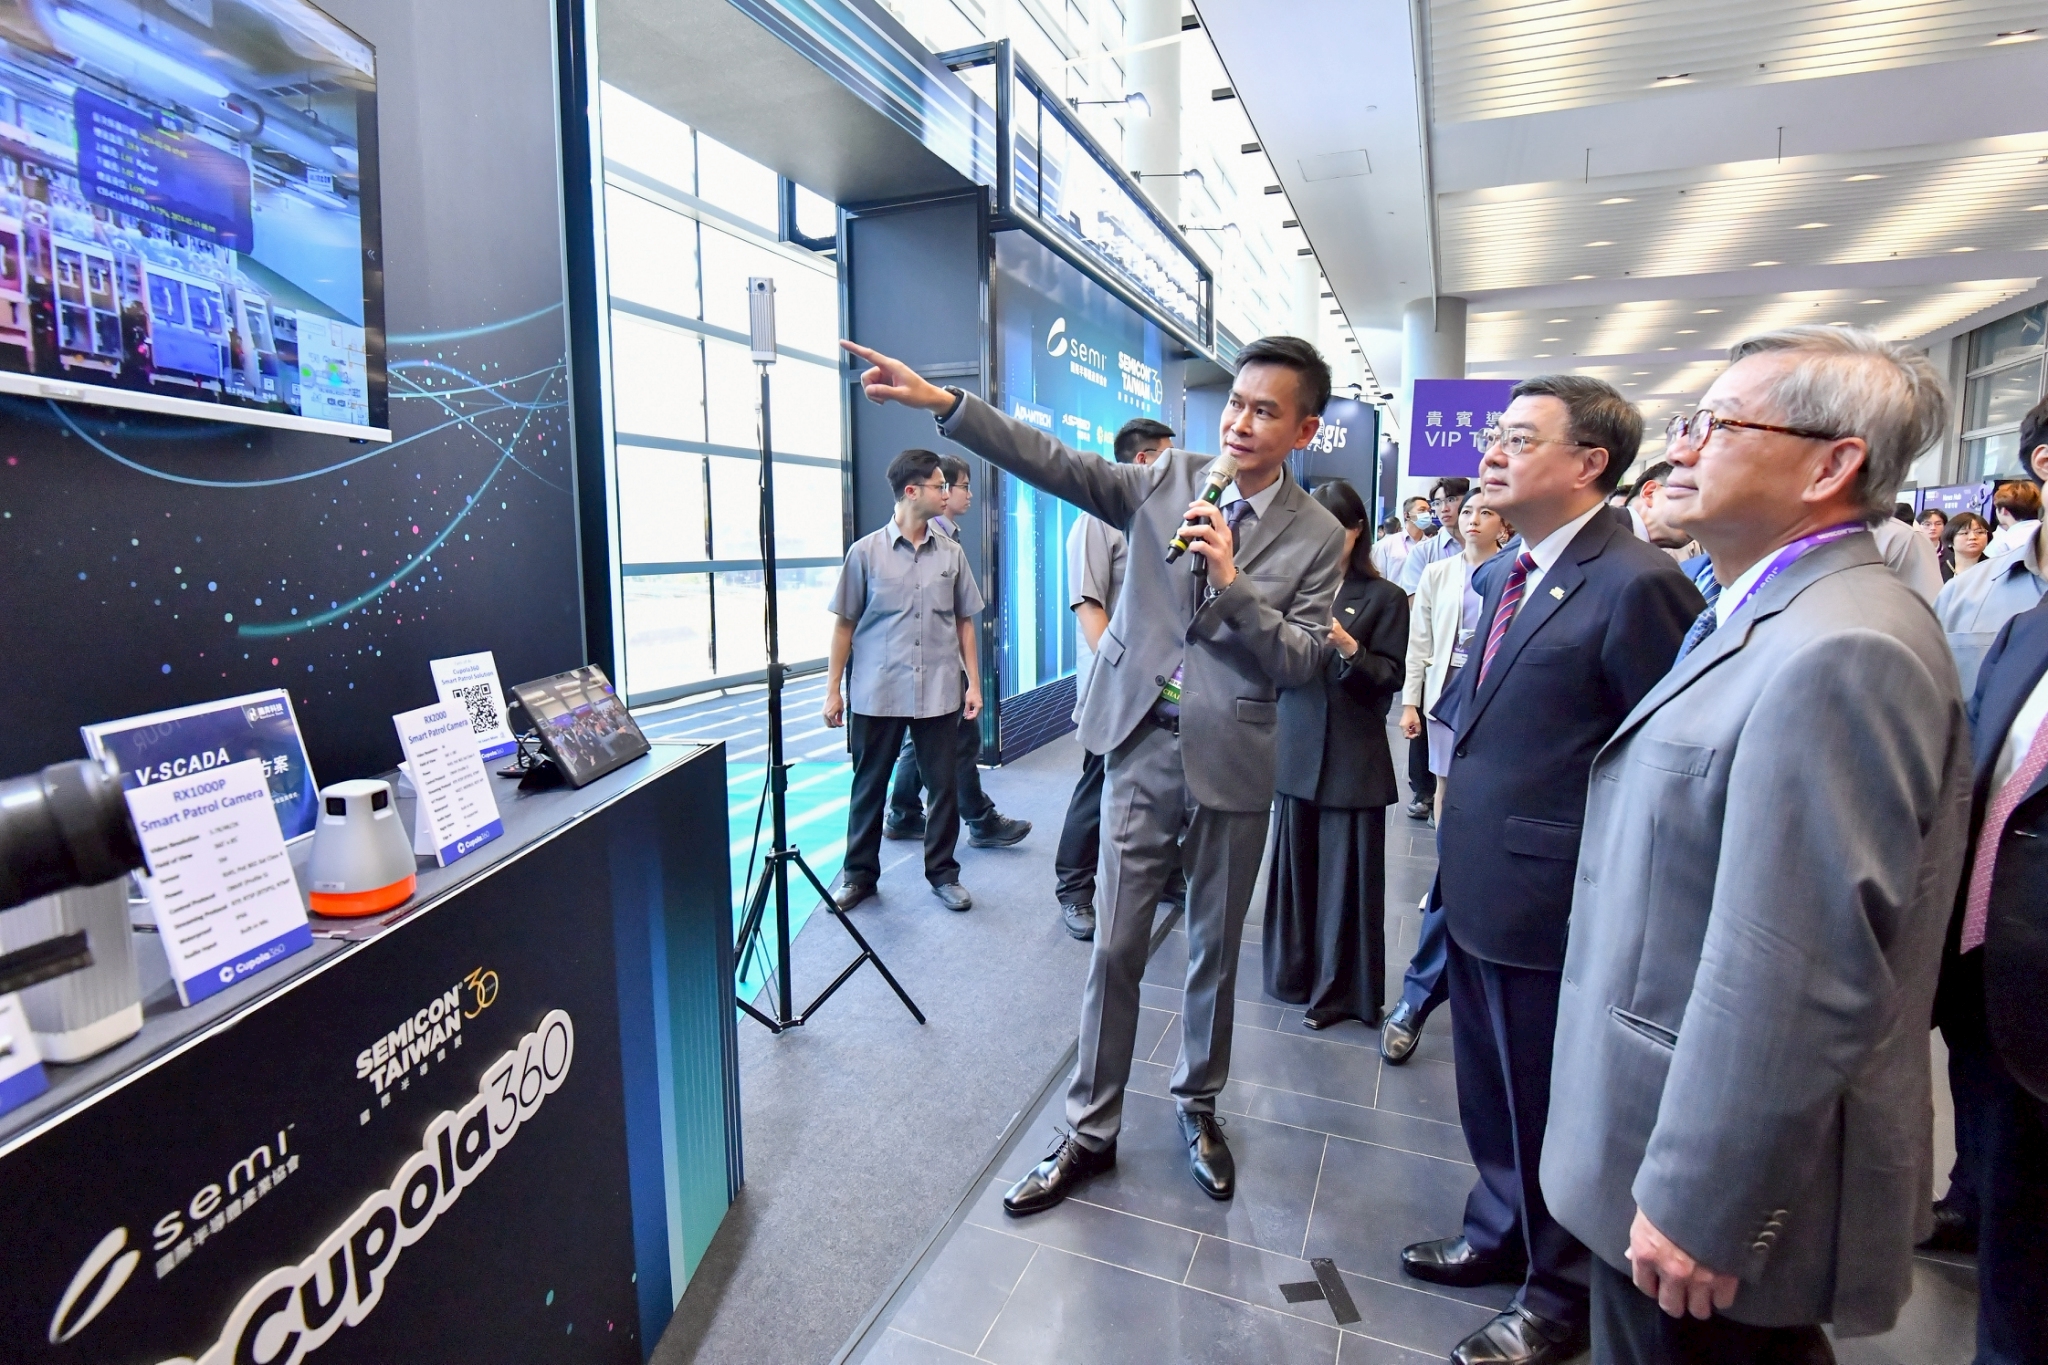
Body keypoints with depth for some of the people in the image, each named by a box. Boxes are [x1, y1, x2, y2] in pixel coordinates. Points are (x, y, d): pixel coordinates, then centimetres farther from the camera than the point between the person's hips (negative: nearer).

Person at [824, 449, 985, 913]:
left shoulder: (951, 553, 4)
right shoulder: (866, 552, -2)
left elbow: (964, 621, 10)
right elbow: (845, 623, 2)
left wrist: (973, 682, 6)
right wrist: (833, 689, 1)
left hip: (939, 694, 2)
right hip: (876, 694, -2)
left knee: (943, 785, 7)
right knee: (868, 787, 10)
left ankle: (942, 872, 24)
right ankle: (859, 873, 26)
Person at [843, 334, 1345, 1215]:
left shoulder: (1316, 537, -1)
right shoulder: (1168, 480, 3)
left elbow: (1301, 662, -7)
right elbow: (1055, 464, -6)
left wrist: (1231, 580, -20)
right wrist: (939, 401, -14)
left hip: (1231, 761, 0)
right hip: (1142, 744, 1)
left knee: (1215, 951, 14)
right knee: (1115, 948, 5)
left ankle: (1198, 1108, 38)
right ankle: (1091, 1131, 23)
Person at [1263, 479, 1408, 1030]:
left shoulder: (1384, 597, -1)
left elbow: (1390, 679, -4)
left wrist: (1348, 647, -20)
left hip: (1354, 758, -3)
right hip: (1297, 749, 3)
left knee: (1347, 873, 3)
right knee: (1295, 863, 10)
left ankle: (1340, 989, 19)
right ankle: (1295, 972, 28)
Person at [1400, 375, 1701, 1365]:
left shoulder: (1636, 584, -19)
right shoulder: (1509, 575, 9)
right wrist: (1461, 819, 14)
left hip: (1554, 902, -8)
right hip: (1480, 885, 8)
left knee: (1552, 1107, 13)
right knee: (1491, 1089, 25)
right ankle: (1502, 1234, 48)